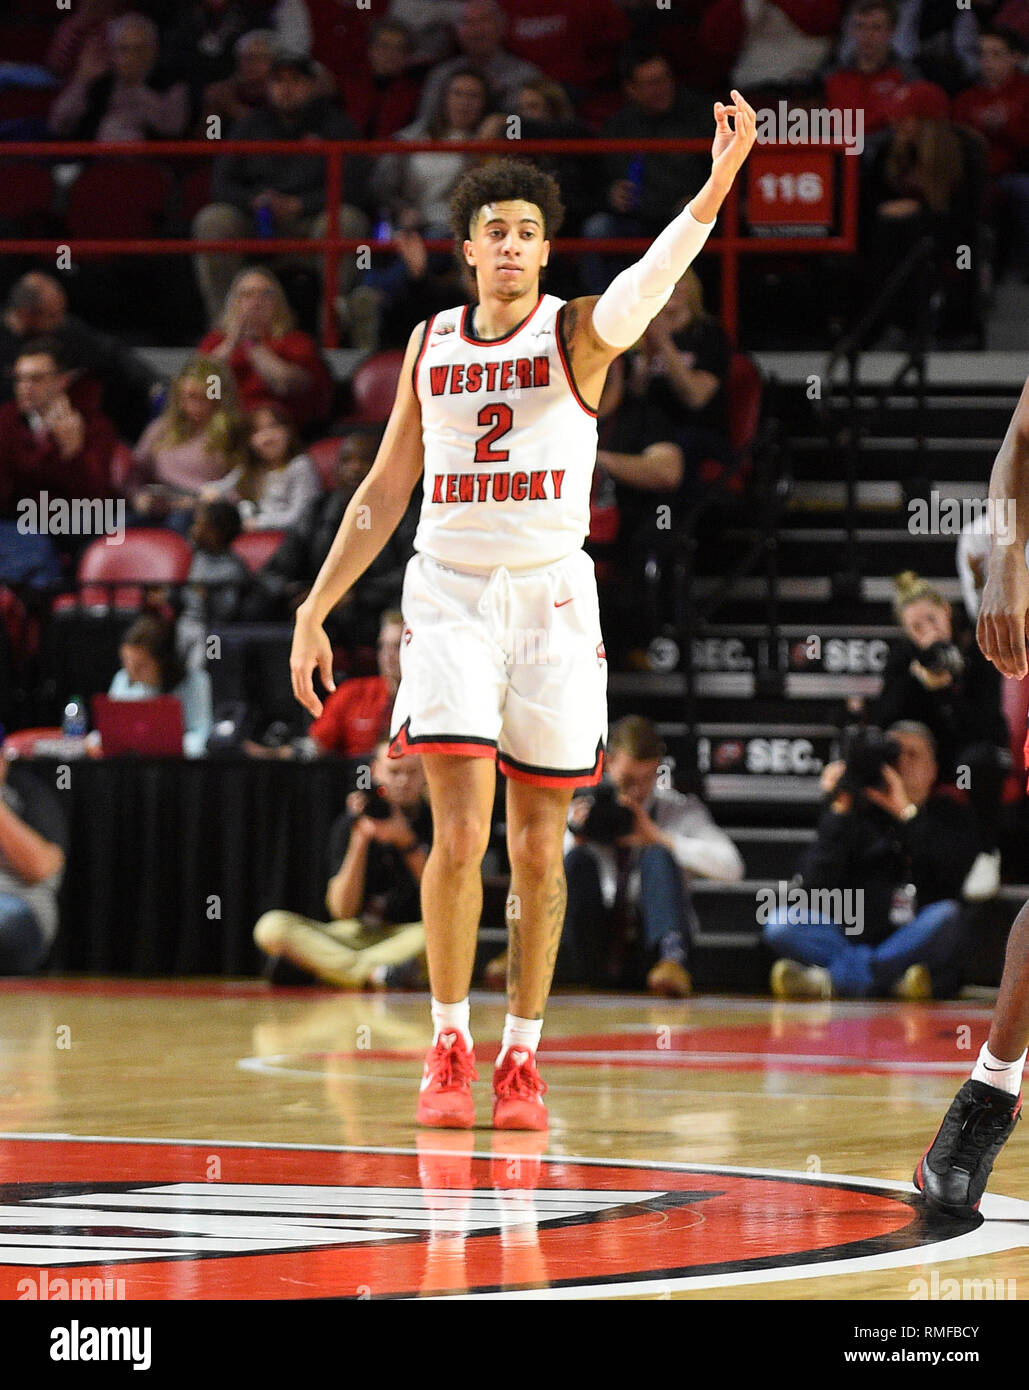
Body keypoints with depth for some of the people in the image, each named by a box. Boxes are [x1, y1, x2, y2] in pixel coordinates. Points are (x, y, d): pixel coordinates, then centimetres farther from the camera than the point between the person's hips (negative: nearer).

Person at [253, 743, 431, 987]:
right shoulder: (350, 825, 3)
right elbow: (342, 911, -6)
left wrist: (406, 841, -21)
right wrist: (360, 839, -16)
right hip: (359, 936, 2)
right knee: (272, 926, -21)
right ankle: (375, 972, -39)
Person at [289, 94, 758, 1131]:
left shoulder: (578, 334, -2)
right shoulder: (431, 344, 7)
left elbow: (650, 280, -24)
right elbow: (386, 489, 14)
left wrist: (719, 183, -43)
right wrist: (316, 609, 9)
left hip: (551, 597, -1)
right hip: (450, 594, 1)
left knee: (538, 849, 3)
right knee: (459, 833, -11)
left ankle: (522, 1056, 15)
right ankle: (448, 1048, 2)